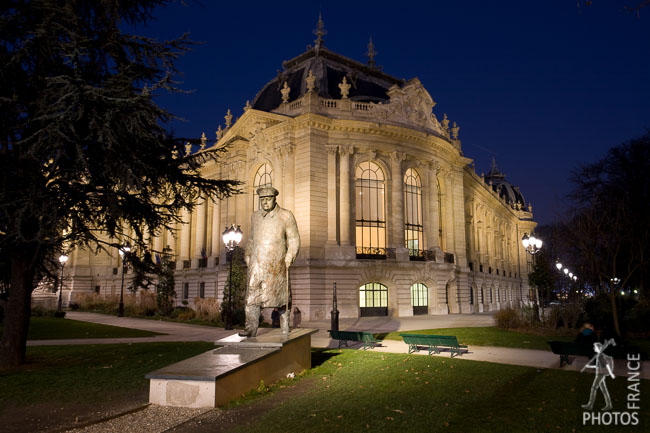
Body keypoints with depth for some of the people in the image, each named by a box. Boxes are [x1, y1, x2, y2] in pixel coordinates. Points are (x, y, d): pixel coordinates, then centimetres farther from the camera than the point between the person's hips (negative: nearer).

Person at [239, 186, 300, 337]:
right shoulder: (256, 216, 11)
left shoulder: (286, 216, -1)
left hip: (277, 265, -3)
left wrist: (289, 258, -11)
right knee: (253, 294, -6)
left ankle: (285, 328, 20)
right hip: (257, 264, 3)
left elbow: (294, 239, 0)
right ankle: (251, 328, -4)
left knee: (281, 296, 6)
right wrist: (248, 256, 11)